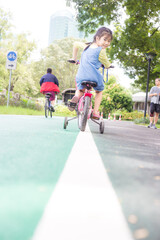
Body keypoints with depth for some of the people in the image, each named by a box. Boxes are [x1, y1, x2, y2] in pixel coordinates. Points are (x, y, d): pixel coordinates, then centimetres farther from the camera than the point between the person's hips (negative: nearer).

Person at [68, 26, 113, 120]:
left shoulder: (87, 45, 14)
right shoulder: (101, 50, -5)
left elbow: (76, 44, 31)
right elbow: (107, 65, 6)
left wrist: (74, 58, 42)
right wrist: (109, 65, 30)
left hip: (81, 76, 4)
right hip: (94, 77, -4)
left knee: (80, 90, 33)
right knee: (99, 91, 26)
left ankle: (76, 98, -2)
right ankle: (95, 112, 16)